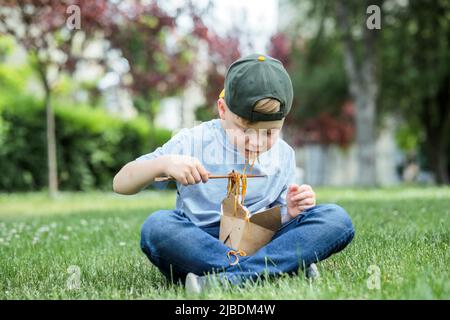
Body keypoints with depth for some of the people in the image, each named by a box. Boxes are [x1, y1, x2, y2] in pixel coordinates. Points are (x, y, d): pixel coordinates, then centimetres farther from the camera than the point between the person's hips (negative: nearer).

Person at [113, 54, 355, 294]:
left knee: (337, 218, -17)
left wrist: (290, 213, -9)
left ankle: (225, 279, -31)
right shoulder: (192, 144, -4)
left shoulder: (283, 156, 6)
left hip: (262, 245, 3)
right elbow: (121, 184, -3)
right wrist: (163, 163, -22)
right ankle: (289, 268, -32)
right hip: (199, 247, -2)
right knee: (157, 225, -35)